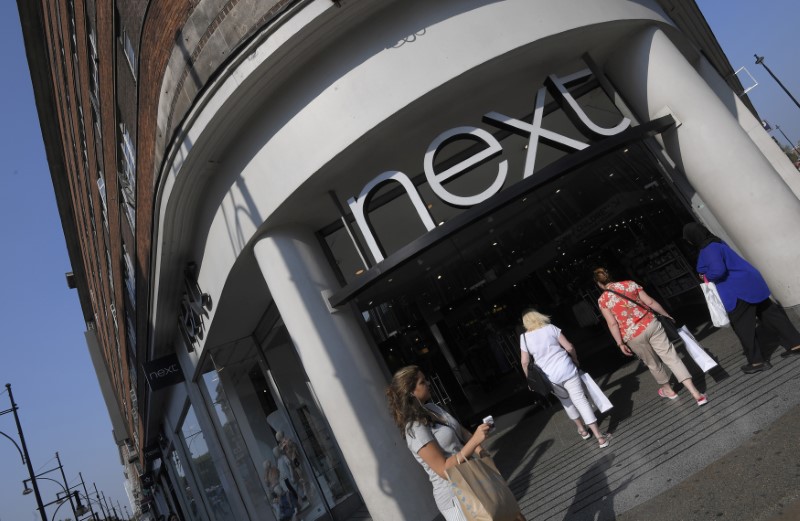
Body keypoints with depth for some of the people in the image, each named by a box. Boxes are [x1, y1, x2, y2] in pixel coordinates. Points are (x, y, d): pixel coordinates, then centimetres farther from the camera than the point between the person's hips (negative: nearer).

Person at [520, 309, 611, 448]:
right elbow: (569, 347, -2)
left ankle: (582, 429, 36)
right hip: (566, 369, -1)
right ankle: (599, 436, 3)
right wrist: (575, 360, 16)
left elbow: (525, 362, -1)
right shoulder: (550, 328, -2)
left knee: (566, 401, 23)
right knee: (580, 399, 2)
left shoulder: (524, 337, -1)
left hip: (549, 377, 1)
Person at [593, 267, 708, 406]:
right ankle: (696, 393, 1)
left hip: (633, 336, -1)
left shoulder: (602, 300, -4)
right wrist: (666, 315, 17)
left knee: (653, 363, 20)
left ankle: (667, 390, 42)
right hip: (650, 325, 2)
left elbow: (612, 324, -9)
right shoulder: (629, 284, 3)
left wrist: (620, 343, -3)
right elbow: (650, 302, 3)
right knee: (671, 357, 4)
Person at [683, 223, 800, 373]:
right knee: (769, 312, 17)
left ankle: (757, 361, 10)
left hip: (738, 289, -10)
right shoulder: (715, 242, 12)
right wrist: (708, 275, 11)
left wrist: (707, 277, -12)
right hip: (749, 283, 10)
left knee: (742, 326, 2)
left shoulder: (708, 249, -21)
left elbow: (718, 270, -33)